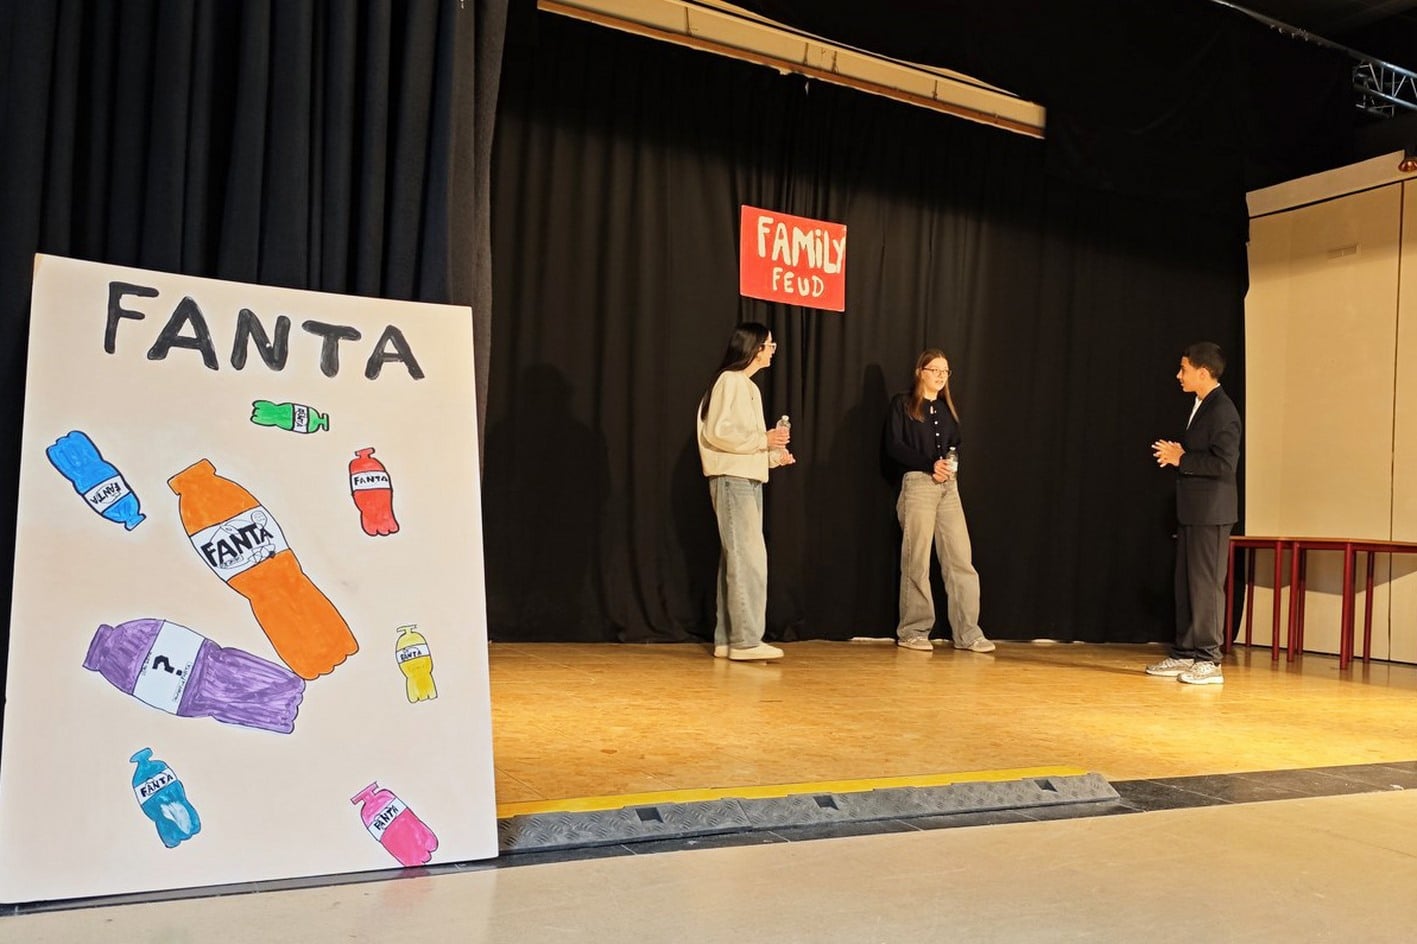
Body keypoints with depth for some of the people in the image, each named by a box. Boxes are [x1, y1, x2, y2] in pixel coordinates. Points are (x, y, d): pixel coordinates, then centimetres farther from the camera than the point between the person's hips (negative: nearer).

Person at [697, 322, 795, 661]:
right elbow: (718, 432, -18)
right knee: (749, 557, -13)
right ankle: (746, 640, -12)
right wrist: (764, 439, -16)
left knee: (736, 558, 7)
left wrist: (774, 454, 9)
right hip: (732, 479, -10)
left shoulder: (748, 386, 21)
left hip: (749, 479, 10)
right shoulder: (730, 381, -9)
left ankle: (727, 639, 10)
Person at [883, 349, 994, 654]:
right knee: (917, 562, -3)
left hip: (949, 486, 5)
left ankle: (967, 632, 0)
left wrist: (950, 465, -4)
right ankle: (912, 631, 6)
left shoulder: (947, 409, 20)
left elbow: (956, 446, 19)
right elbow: (893, 447, -6)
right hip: (917, 483, -5)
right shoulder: (902, 404, 4)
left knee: (960, 560, -3)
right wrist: (930, 464, -15)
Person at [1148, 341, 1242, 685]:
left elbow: (1224, 463, -22)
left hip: (1210, 513, -10)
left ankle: (1209, 661, 2)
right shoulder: (1199, 406, 16)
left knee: (1206, 584, -5)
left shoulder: (1222, 411, -14)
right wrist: (1177, 453, 6)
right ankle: (1184, 655, 19)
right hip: (1191, 511, 10)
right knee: (1185, 584, 12)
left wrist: (1181, 459, -16)